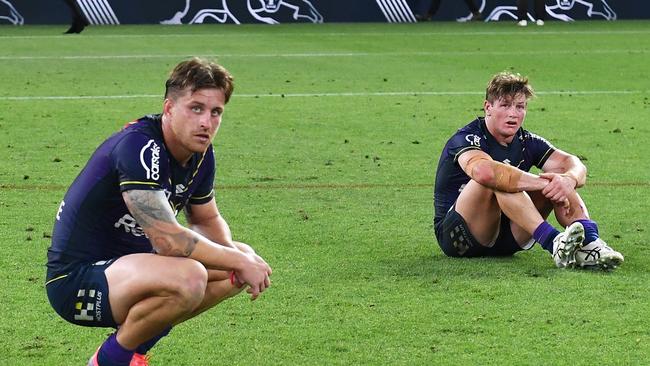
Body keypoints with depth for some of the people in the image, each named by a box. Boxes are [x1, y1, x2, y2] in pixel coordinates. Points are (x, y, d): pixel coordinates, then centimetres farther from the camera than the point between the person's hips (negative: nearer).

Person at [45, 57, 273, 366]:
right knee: (187, 278, -35)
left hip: (131, 265, 10)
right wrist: (239, 261, -19)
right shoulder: (138, 147, -25)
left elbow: (208, 219, 19)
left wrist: (242, 257, -4)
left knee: (243, 259, 8)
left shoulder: (201, 155, 3)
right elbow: (168, 240, -32)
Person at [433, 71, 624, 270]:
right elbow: (483, 171, -40)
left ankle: (589, 245, -31)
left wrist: (568, 180, -34)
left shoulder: (526, 142, 5)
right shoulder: (466, 139, -16)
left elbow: (575, 166, -8)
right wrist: (543, 183, -38)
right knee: (495, 179, -34)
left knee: (559, 178, -9)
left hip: (508, 238, 6)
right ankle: (553, 242, -48)